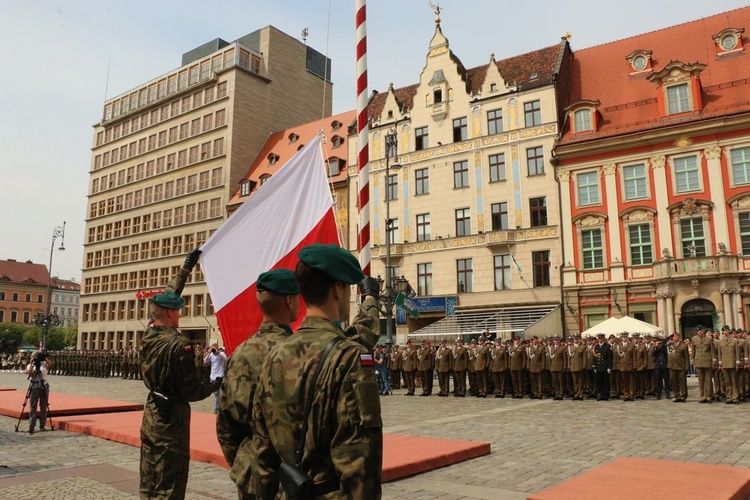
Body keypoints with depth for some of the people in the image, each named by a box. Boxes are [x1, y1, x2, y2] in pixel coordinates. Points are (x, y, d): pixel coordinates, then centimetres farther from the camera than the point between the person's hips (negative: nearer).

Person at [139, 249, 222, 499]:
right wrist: (216, 385, 0)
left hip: (151, 415, 8)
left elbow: (167, 297, 14)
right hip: (172, 420, -8)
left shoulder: (148, 336, 0)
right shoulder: (179, 345, -22)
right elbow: (191, 392, -19)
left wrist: (186, 268, 22)